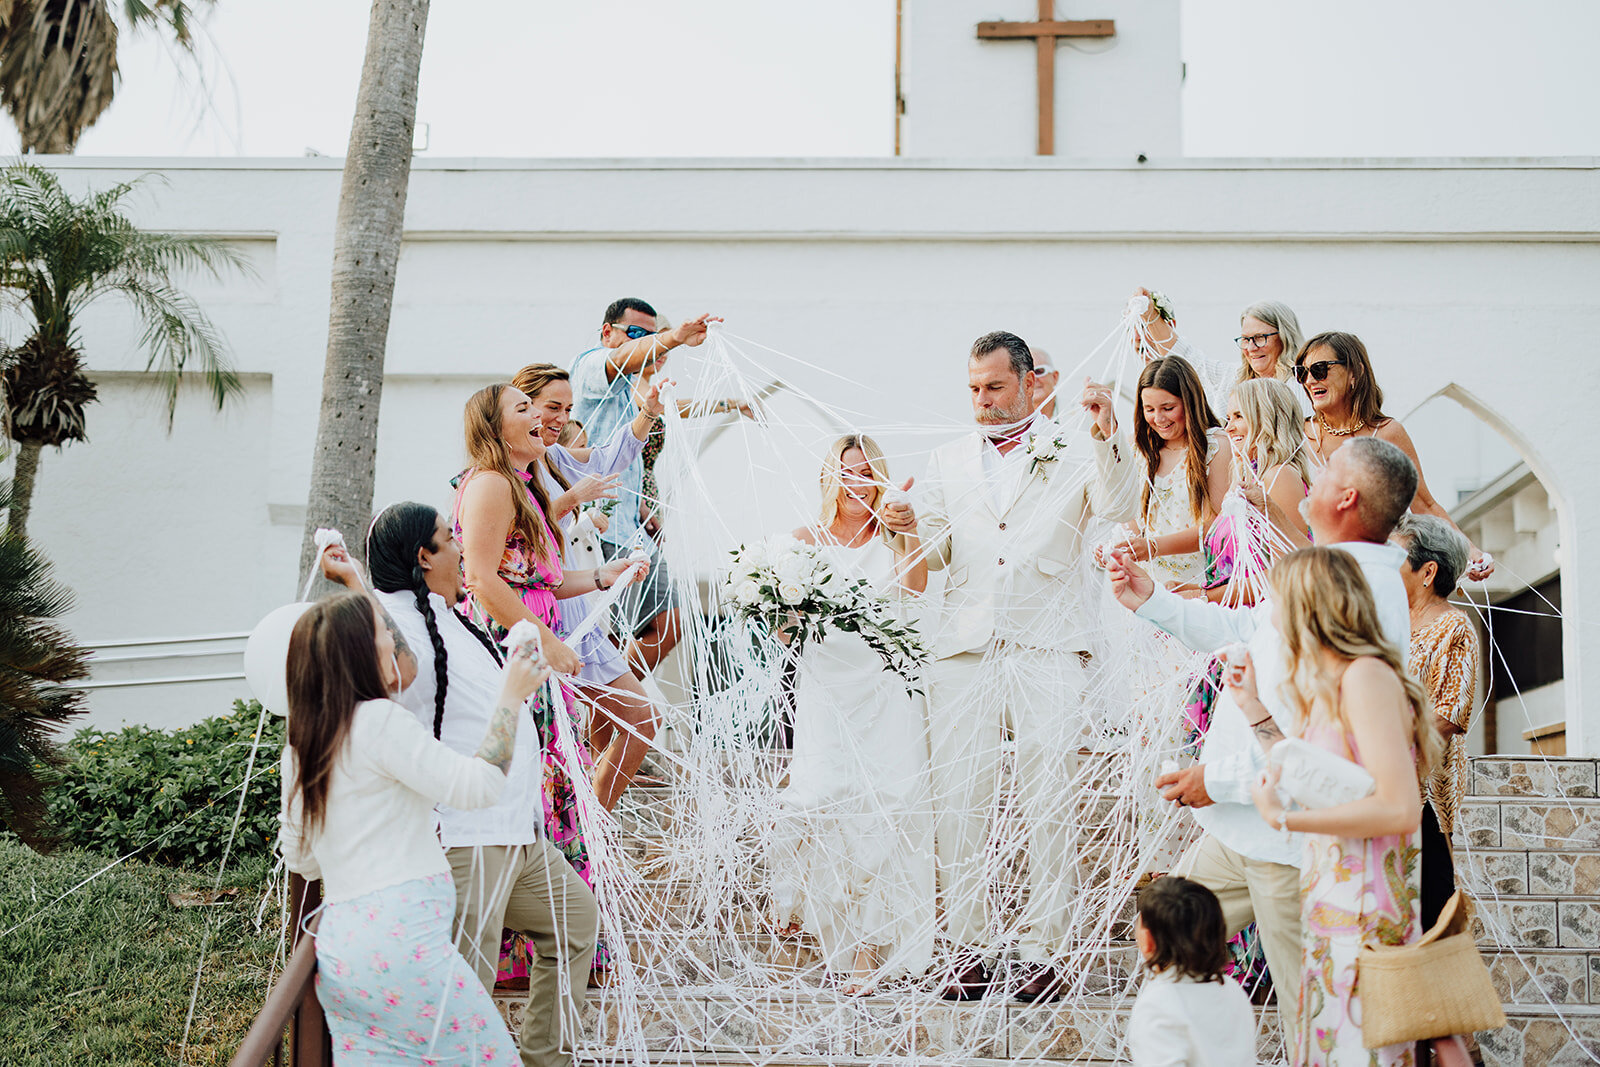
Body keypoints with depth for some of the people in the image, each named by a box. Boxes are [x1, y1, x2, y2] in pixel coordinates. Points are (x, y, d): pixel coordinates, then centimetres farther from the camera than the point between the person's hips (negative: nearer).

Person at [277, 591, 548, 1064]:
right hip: (401, 941, -8)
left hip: (337, 951, 8)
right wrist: (510, 698, -4)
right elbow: (479, 785, -15)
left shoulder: (298, 750, 13)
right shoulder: (380, 720, -10)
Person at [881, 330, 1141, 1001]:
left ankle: (1043, 948, 8)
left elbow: (1119, 510, -9)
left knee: (1047, 804, -1)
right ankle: (967, 946, 10)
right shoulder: (948, 460, 19)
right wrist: (910, 530, -5)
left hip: (1047, 646, -3)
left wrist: (1107, 439, -23)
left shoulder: (1074, 452, 8)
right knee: (956, 802, 0)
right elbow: (938, 554, 17)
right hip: (965, 645, 3)